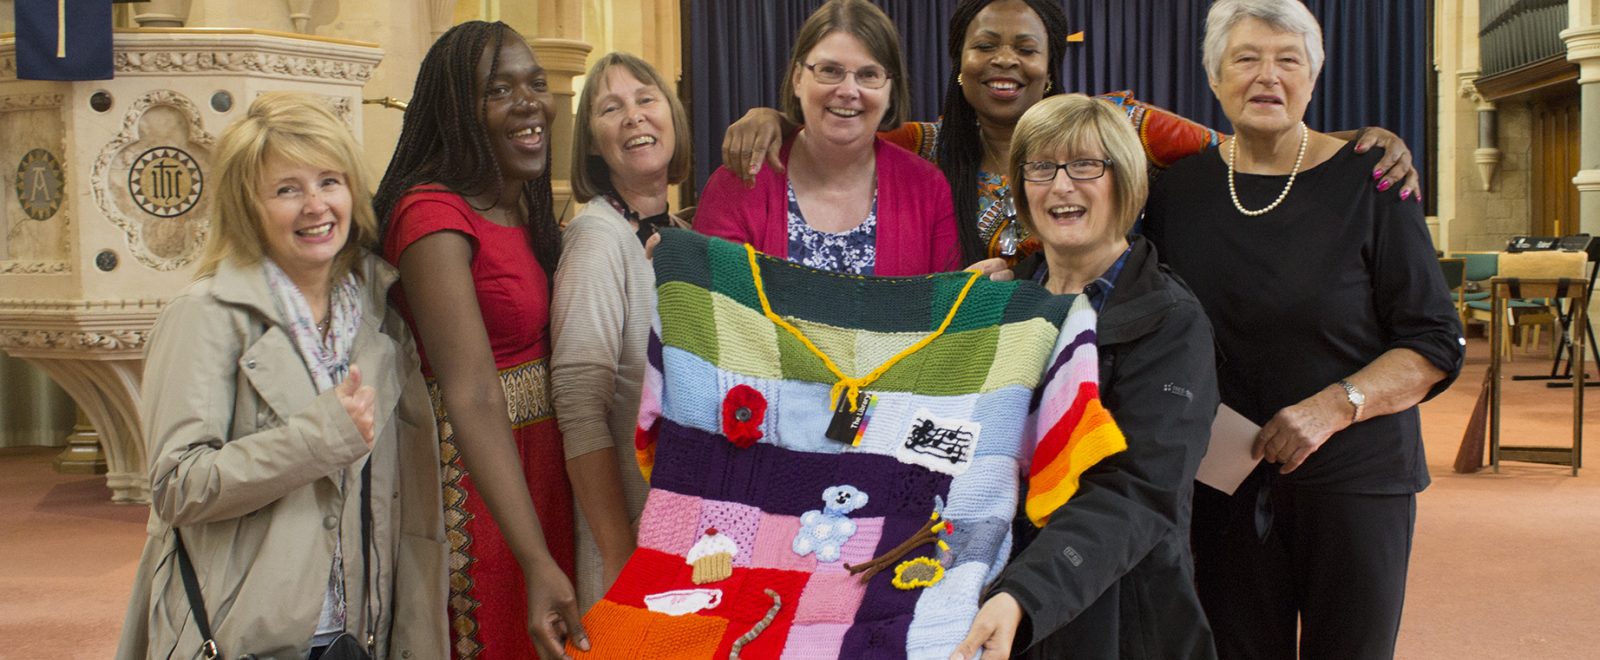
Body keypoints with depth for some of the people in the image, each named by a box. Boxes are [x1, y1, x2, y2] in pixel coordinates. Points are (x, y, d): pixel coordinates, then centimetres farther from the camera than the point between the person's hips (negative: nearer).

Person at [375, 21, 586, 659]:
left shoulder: (526, 207, 8)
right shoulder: (435, 215, -18)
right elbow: (472, 400, -27)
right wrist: (537, 563, -33)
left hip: (540, 471, 8)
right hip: (476, 481, -8)